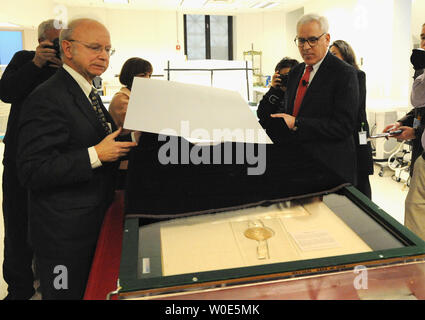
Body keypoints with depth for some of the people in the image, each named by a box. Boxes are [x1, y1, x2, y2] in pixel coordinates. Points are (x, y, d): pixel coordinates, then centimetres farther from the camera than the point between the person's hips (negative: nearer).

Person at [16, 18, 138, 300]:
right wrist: (96, 155, -28)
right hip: (64, 232, -9)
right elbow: (33, 172, -24)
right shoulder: (47, 98, -18)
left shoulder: (90, 95, 13)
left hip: (95, 222, 9)